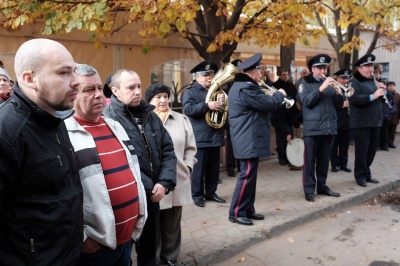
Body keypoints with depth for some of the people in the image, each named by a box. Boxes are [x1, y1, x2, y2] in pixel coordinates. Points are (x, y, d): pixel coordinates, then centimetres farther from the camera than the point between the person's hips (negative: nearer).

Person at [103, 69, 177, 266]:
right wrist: (148, 188, -15)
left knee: (150, 249, 22)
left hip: (153, 196, 6)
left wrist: (165, 183, -6)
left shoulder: (150, 115, 7)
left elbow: (168, 150, 8)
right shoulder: (108, 119, -16)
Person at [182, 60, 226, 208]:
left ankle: (211, 193, 24)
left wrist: (222, 103, -4)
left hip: (215, 136, 6)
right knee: (199, 168, 1)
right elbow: (188, 109, -17)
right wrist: (207, 106, -26)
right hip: (200, 137, -6)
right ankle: (197, 195, 11)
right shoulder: (190, 92, -2)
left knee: (214, 168, 12)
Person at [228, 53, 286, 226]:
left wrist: (273, 95, 9)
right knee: (247, 175, -6)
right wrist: (280, 94, 0)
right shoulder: (246, 88, -20)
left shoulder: (242, 85, 16)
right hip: (249, 140, -11)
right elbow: (269, 103, -19)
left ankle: (248, 209, 24)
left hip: (248, 138, 11)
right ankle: (236, 213, 3)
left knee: (250, 174, 15)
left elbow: (259, 103, 21)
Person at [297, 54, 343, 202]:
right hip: (312, 128, -5)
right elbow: (307, 101, -15)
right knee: (310, 160, -1)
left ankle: (322, 186, 23)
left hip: (329, 127, 5)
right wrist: (321, 88, -21)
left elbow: (339, 105, 10)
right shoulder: (305, 84, 2)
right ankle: (309, 189, 4)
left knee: (324, 160, 12)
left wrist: (338, 92, -9)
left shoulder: (330, 84, 15)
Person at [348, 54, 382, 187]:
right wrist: (373, 96, -27)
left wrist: (383, 91, 1)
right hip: (362, 123, -8)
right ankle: (360, 175, 10)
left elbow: (382, 99, 20)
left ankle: (366, 173, 25)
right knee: (361, 151, -1)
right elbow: (355, 99, -23)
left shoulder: (373, 81, 19)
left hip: (375, 121, 8)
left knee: (372, 150, 13)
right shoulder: (354, 82, -7)